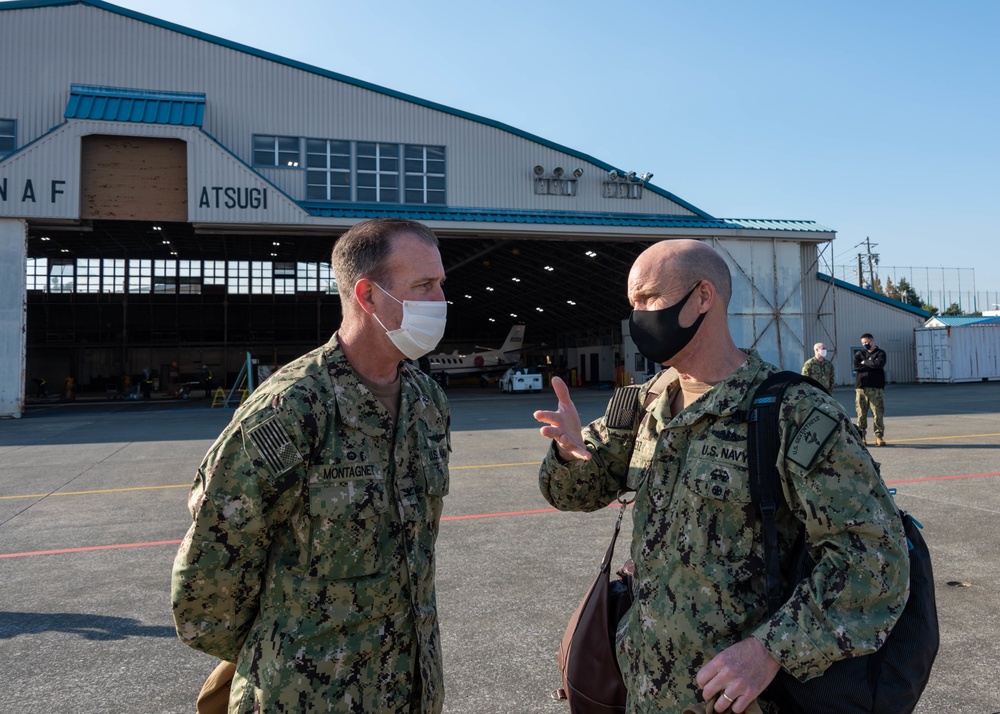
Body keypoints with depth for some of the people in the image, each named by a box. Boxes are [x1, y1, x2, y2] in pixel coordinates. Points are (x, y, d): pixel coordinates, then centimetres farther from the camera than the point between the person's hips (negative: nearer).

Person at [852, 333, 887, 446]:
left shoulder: (880, 353, 9)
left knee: (878, 413, -5)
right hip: (861, 388, 2)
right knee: (861, 413, 0)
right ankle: (861, 436, 7)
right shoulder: (859, 353, 14)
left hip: (876, 388, -2)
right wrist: (872, 365, -6)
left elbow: (879, 364, -12)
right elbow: (856, 366, -4)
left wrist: (865, 362, -2)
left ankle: (879, 436, 0)